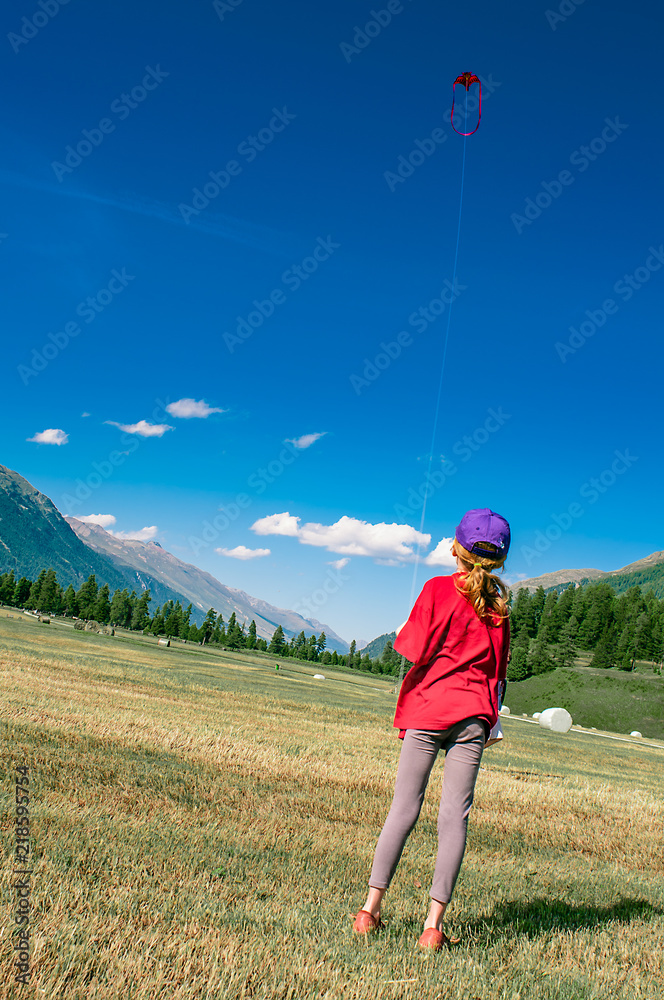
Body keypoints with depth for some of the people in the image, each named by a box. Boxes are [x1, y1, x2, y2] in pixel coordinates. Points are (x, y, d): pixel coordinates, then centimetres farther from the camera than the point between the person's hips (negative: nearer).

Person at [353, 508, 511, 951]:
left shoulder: (439, 589, -4)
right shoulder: (499, 605, 9)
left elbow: (415, 649, -10)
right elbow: (498, 670, 14)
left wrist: (404, 631, 9)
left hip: (427, 709, -2)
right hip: (473, 715, 2)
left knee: (404, 809, 4)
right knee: (455, 816, 2)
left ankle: (370, 910, 9)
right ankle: (434, 925, 2)